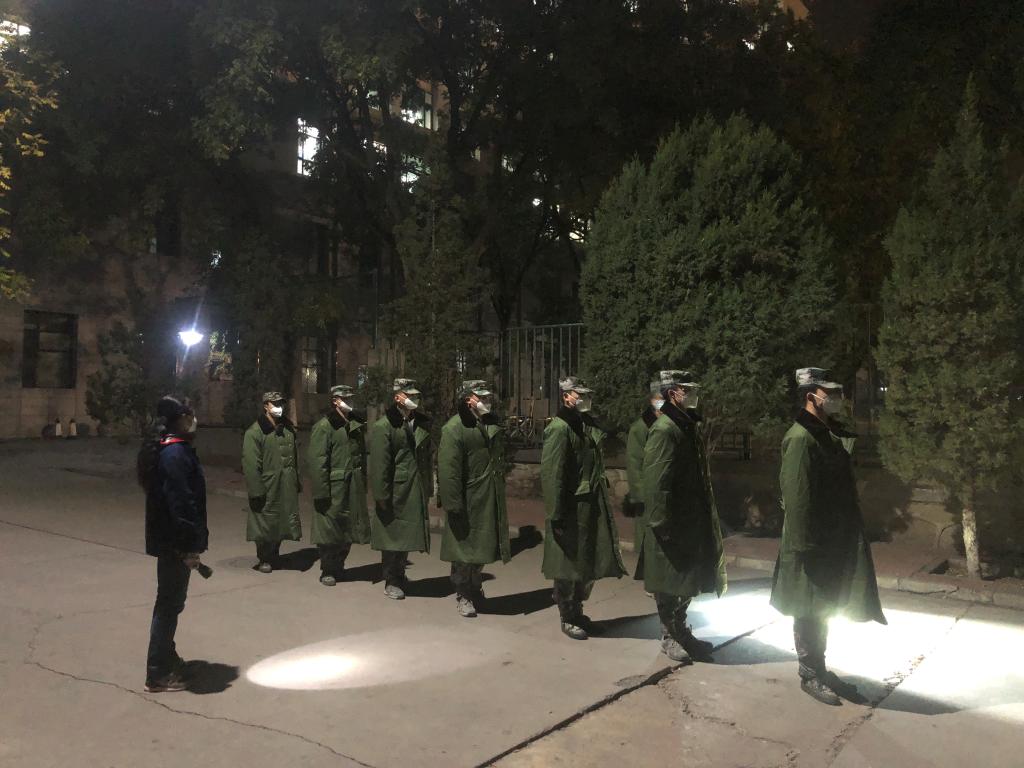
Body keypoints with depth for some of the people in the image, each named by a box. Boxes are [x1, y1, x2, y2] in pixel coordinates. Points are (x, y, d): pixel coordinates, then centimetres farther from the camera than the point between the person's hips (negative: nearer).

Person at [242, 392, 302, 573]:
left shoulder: (289, 428, 10)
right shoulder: (255, 432, -10)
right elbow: (251, 464, -13)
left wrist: (297, 482, 14)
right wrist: (256, 490, -16)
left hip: (287, 487, 6)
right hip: (267, 487, -6)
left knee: (282, 522, 13)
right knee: (265, 523, 4)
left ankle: (275, 554, 32)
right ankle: (264, 559, 21)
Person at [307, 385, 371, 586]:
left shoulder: (357, 424, 12)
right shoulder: (323, 426, -8)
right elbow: (317, 461, -13)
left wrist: (363, 483, 10)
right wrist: (321, 492, -18)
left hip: (354, 489, 6)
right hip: (333, 488, -6)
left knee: (348, 531, 12)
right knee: (330, 530, 2)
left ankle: (338, 567, 28)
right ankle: (328, 571, 17)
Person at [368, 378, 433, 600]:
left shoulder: (422, 423, 10)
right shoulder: (383, 426, -10)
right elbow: (379, 464, -13)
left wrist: (429, 488, 11)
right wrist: (382, 496, -15)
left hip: (416, 492, 6)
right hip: (395, 492, -6)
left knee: (407, 537, 13)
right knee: (393, 537, 4)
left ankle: (399, 578, 28)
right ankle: (391, 582, 19)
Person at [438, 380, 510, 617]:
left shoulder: (492, 424, 10)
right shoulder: (454, 428, -15)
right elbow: (448, 470, -19)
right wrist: (453, 505, -21)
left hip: (490, 500, 7)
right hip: (467, 501, -7)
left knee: (481, 546, 17)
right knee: (464, 547, 4)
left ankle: (475, 588, 36)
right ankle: (463, 596, 18)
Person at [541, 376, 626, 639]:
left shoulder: (589, 424, 11)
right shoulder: (559, 428, -16)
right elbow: (551, 475, -19)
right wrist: (556, 515, -20)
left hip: (592, 507, 8)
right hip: (571, 509, -8)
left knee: (589, 563, 17)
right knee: (568, 567, 6)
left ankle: (578, 612, 34)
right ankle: (567, 618, 22)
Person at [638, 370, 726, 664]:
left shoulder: (688, 426, 11)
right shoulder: (664, 430, -18)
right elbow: (656, 483, -21)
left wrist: (704, 520, 18)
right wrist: (662, 526, -22)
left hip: (692, 521, 9)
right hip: (671, 524, -9)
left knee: (687, 581, 19)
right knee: (669, 584, 5)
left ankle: (681, 631, 33)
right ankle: (669, 637, 20)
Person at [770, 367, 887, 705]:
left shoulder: (830, 434, 11)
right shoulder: (801, 438, -19)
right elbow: (797, 496, -23)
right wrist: (804, 546, -23)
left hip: (833, 541, 9)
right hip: (812, 544, -9)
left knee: (823, 608, 19)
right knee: (810, 611, 3)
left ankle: (819, 668, 31)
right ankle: (809, 675, 16)